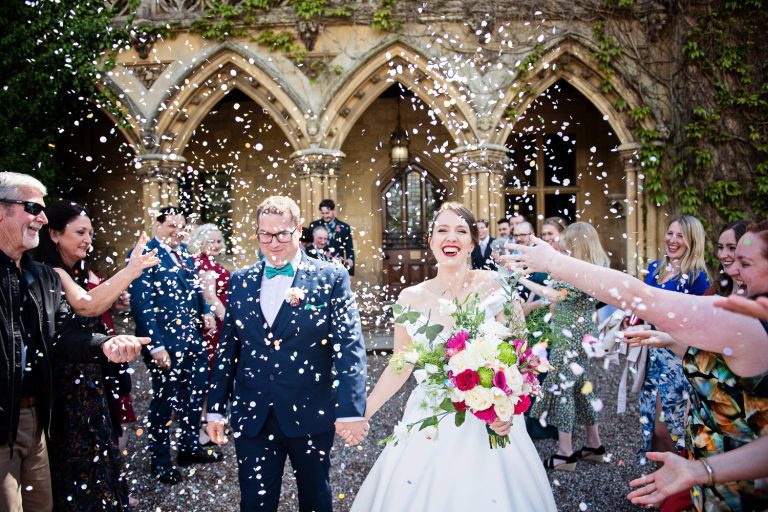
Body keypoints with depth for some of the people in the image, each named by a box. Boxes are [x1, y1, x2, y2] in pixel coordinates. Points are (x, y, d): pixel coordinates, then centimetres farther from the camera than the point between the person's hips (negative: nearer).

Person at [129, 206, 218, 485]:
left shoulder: (185, 256, 12)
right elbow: (141, 305, -17)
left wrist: (206, 311, 1)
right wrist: (156, 346, -20)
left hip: (194, 341, 7)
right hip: (166, 345, -7)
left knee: (194, 396, 18)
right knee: (164, 401, 9)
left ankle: (190, 447, 38)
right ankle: (160, 460, 28)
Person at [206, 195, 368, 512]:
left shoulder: (331, 277, -6)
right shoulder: (241, 281, 6)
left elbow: (349, 346, -12)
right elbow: (227, 348, 9)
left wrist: (351, 410, -20)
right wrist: (215, 409, 9)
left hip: (310, 414, -2)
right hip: (252, 416, 2)